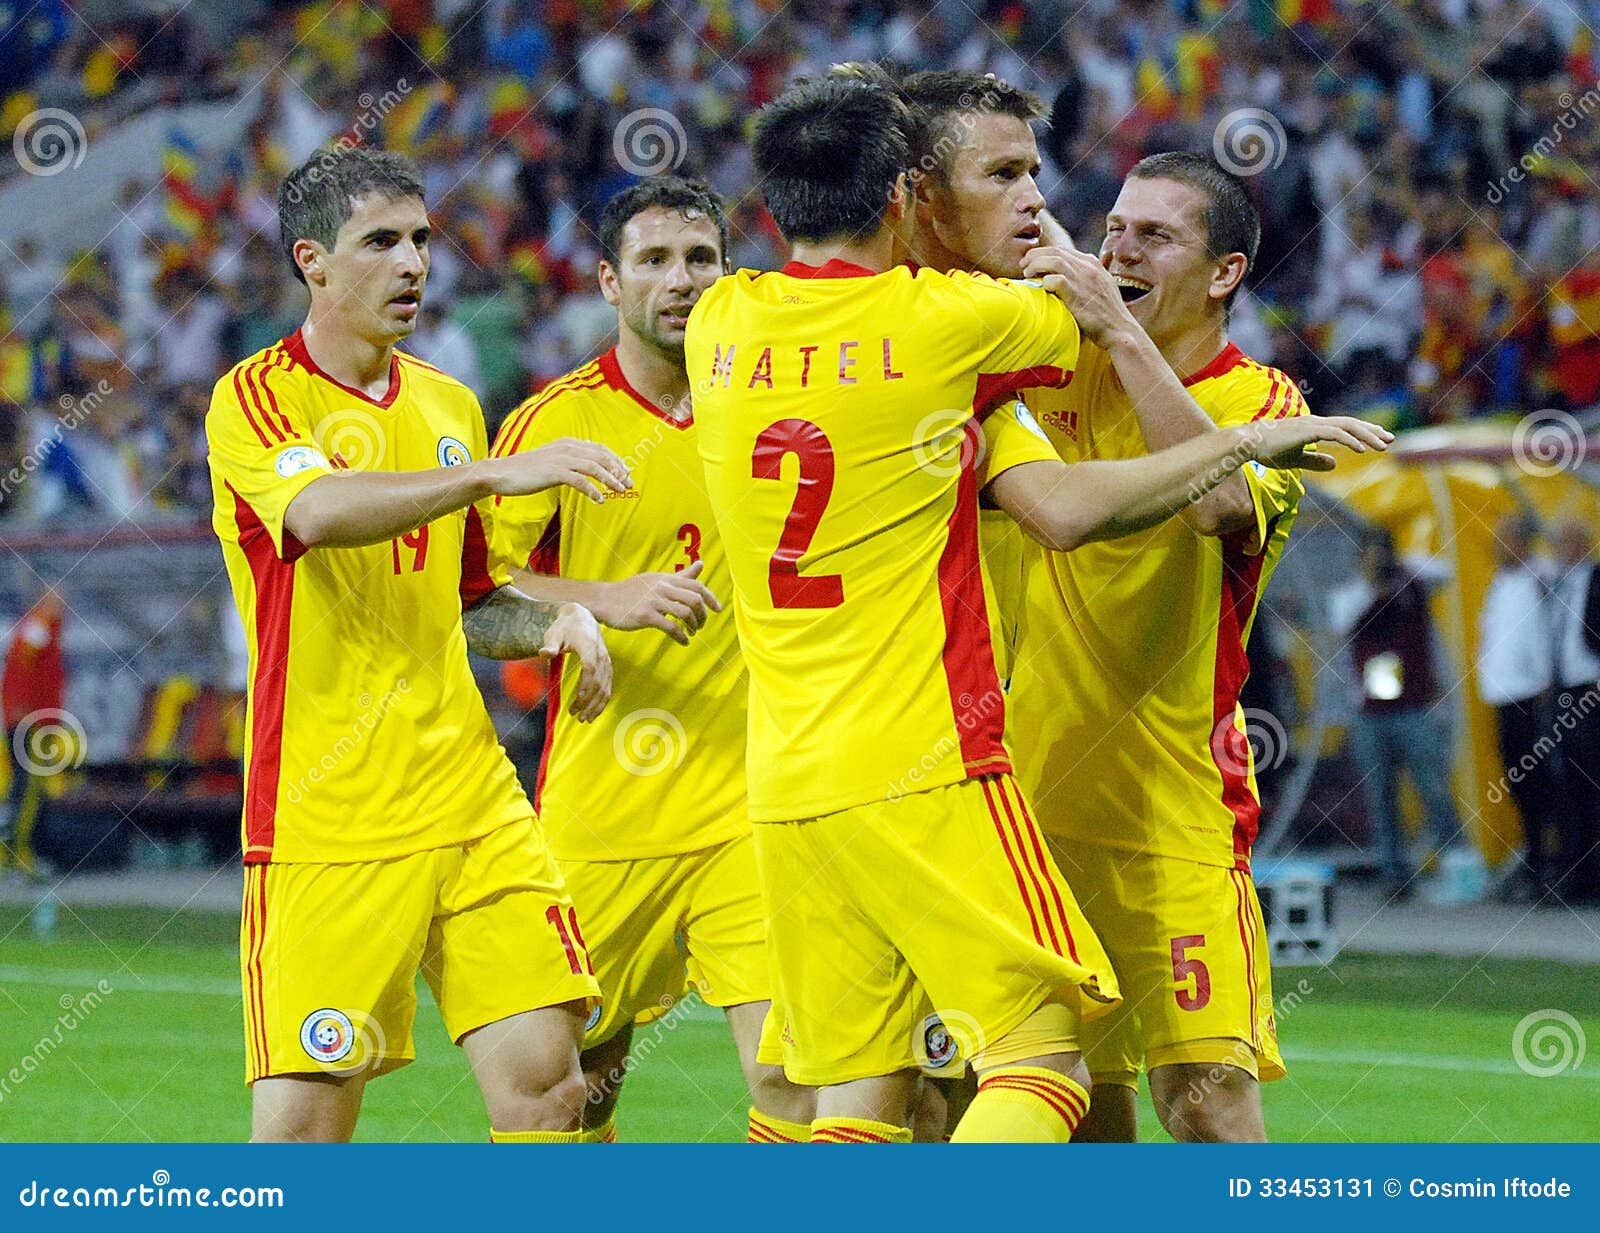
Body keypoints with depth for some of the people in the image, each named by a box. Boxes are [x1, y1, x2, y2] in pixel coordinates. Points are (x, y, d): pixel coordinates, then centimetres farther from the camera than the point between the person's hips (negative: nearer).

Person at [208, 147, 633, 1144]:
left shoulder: (451, 407, 15)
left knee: (546, 1079, -3)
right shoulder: (257, 399, -5)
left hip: (474, 804, 6)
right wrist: (497, 473, -35)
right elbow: (318, 512, -27)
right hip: (324, 824, -6)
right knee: (304, 1118, -7)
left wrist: (554, 620, 4)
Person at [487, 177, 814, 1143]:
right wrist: (608, 601, -21)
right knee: (581, 1077, 8)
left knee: (792, 1070, -13)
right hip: (599, 802, -1)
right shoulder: (556, 421, -1)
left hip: (747, 805, 1)